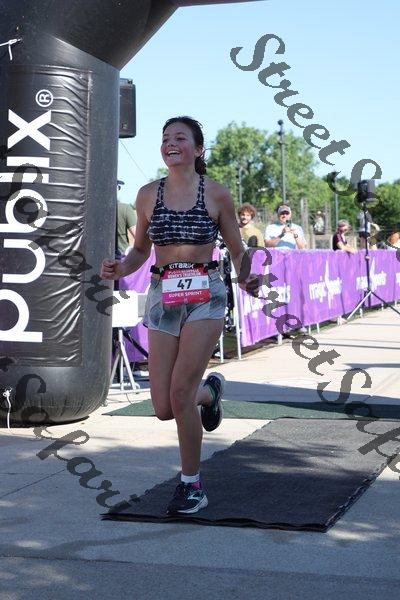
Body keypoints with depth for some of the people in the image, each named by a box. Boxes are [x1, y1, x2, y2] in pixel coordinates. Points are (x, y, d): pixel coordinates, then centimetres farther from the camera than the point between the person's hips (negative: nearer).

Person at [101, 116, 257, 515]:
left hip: (205, 296, -3)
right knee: (164, 408, -1)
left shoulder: (216, 194, 2)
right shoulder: (148, 195, 8)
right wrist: (120, 269, -3)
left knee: (180, 392, -17)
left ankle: (191, 485, 2)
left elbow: (237, 250, 10)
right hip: (162, 298, 3)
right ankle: (209, 391, 35)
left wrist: (245, 280, -11)